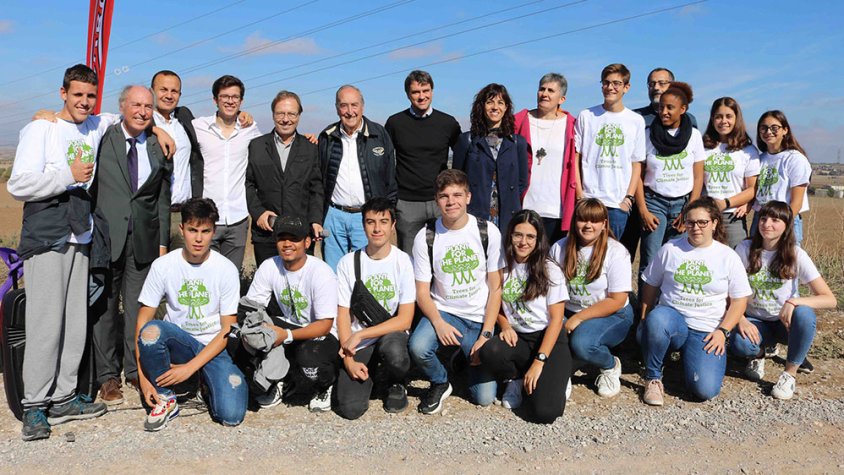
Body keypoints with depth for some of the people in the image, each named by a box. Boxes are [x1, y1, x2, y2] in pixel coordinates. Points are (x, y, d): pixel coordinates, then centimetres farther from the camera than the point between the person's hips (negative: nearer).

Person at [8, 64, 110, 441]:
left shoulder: (99, 128, 13)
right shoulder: (40, 129, -3)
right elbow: (18, 185, -10)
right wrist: (68, 176, -13)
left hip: (81, 239, 6)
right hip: (46, 240, -6)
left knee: (76, 322, 7)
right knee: (45, 323, -7)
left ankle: (64, 398, 16)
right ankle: (34, 406, 3)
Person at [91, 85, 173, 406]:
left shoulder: (159, 148, 9)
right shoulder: (103, 140, 1)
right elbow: (88, 187, 0)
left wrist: (162, 242, 7)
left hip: (143, 239, 2)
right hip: (106, 237, -2)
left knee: (138, 307, 7)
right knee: (105, 307, 5)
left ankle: (136, 371, 20)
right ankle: (108, 376, 16)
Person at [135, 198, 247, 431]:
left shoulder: (226, 269, -10)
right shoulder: (163, 265, -7)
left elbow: (228, 330, -8)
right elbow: (143, 320, -6)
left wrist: (189, 368, -16)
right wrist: (143, 376, -15)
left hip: (213, 347, -1)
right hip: (177, 342, 1)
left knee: (230, 415, -22)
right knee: (151, 330, -33)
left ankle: (209, 381, 14)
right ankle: (165, 399, -9)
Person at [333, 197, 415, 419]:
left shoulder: (403, 262, -7)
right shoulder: (348, 263, -2)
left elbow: (405, 319, -11)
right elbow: (343, 315, 0)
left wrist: (360, 335, -17)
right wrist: (349, 358, -12)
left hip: (391, 334, -1)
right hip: (357, 343, 1)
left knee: (394, 352, -38)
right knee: (350, 408, -17)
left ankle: (396, 384, 0)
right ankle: (370, 371, 17)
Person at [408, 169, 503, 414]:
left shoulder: (488, 232, -6)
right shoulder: (425, 238, -6)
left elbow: (496, 287, -5)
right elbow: (422, 291, -3)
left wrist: (486, 335, -11)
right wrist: (439, 323, -21)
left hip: (480, 317, 0)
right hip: (443, 311, 0)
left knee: (484, 397, -7)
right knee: (418, 347, -33)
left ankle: (468, 358, 26)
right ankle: (440, 383, 2)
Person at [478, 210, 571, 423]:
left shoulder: (550, 270, -7)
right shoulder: (502, 267, 3)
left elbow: (556, 318, -9)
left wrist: (539, 361, -16)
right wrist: (505, 326, -8)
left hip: (549, 340, -3)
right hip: (517, 339, 3)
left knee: (545, 412, -23)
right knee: (488, 352, -33)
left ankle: (556, 378, 12)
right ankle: (517, 379, 2)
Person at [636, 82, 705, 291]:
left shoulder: (694, 135, 4)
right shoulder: (648, 134, 2)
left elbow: (698, 177, 5)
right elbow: (638, 175, 2)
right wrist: (643, 210, -6)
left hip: (683, 202, 1)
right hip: (654, 201, -1)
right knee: (650, 262, -7)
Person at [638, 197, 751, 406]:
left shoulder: (728, 257, 5)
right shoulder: (670, 249, 6)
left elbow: (739, 301, 5)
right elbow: (650, 285, 11)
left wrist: (722, 331, -7)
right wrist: (645, 319, 1)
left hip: (706, 332, 0)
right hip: (672, 319, 0)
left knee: (705, 389, -21)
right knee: (656, 319, -40)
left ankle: (687, 356, 15)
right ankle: (653, 378, -16)